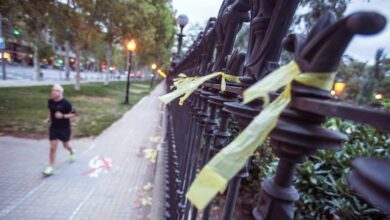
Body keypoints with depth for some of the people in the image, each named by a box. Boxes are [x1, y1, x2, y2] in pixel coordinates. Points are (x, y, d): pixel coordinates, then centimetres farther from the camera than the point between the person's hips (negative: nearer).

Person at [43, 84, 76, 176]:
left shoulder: (65, 103, -19)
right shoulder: (50, 102, -3)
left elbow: (73, 114, -15)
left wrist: (63, 116, -28)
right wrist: (48, 119, 4)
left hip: (64, 128, -3)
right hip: (53, 128, 3)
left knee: (65, 145, 17)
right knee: (52, 147, 0)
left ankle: (72, 153, 51)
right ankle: (51, 167, 11)